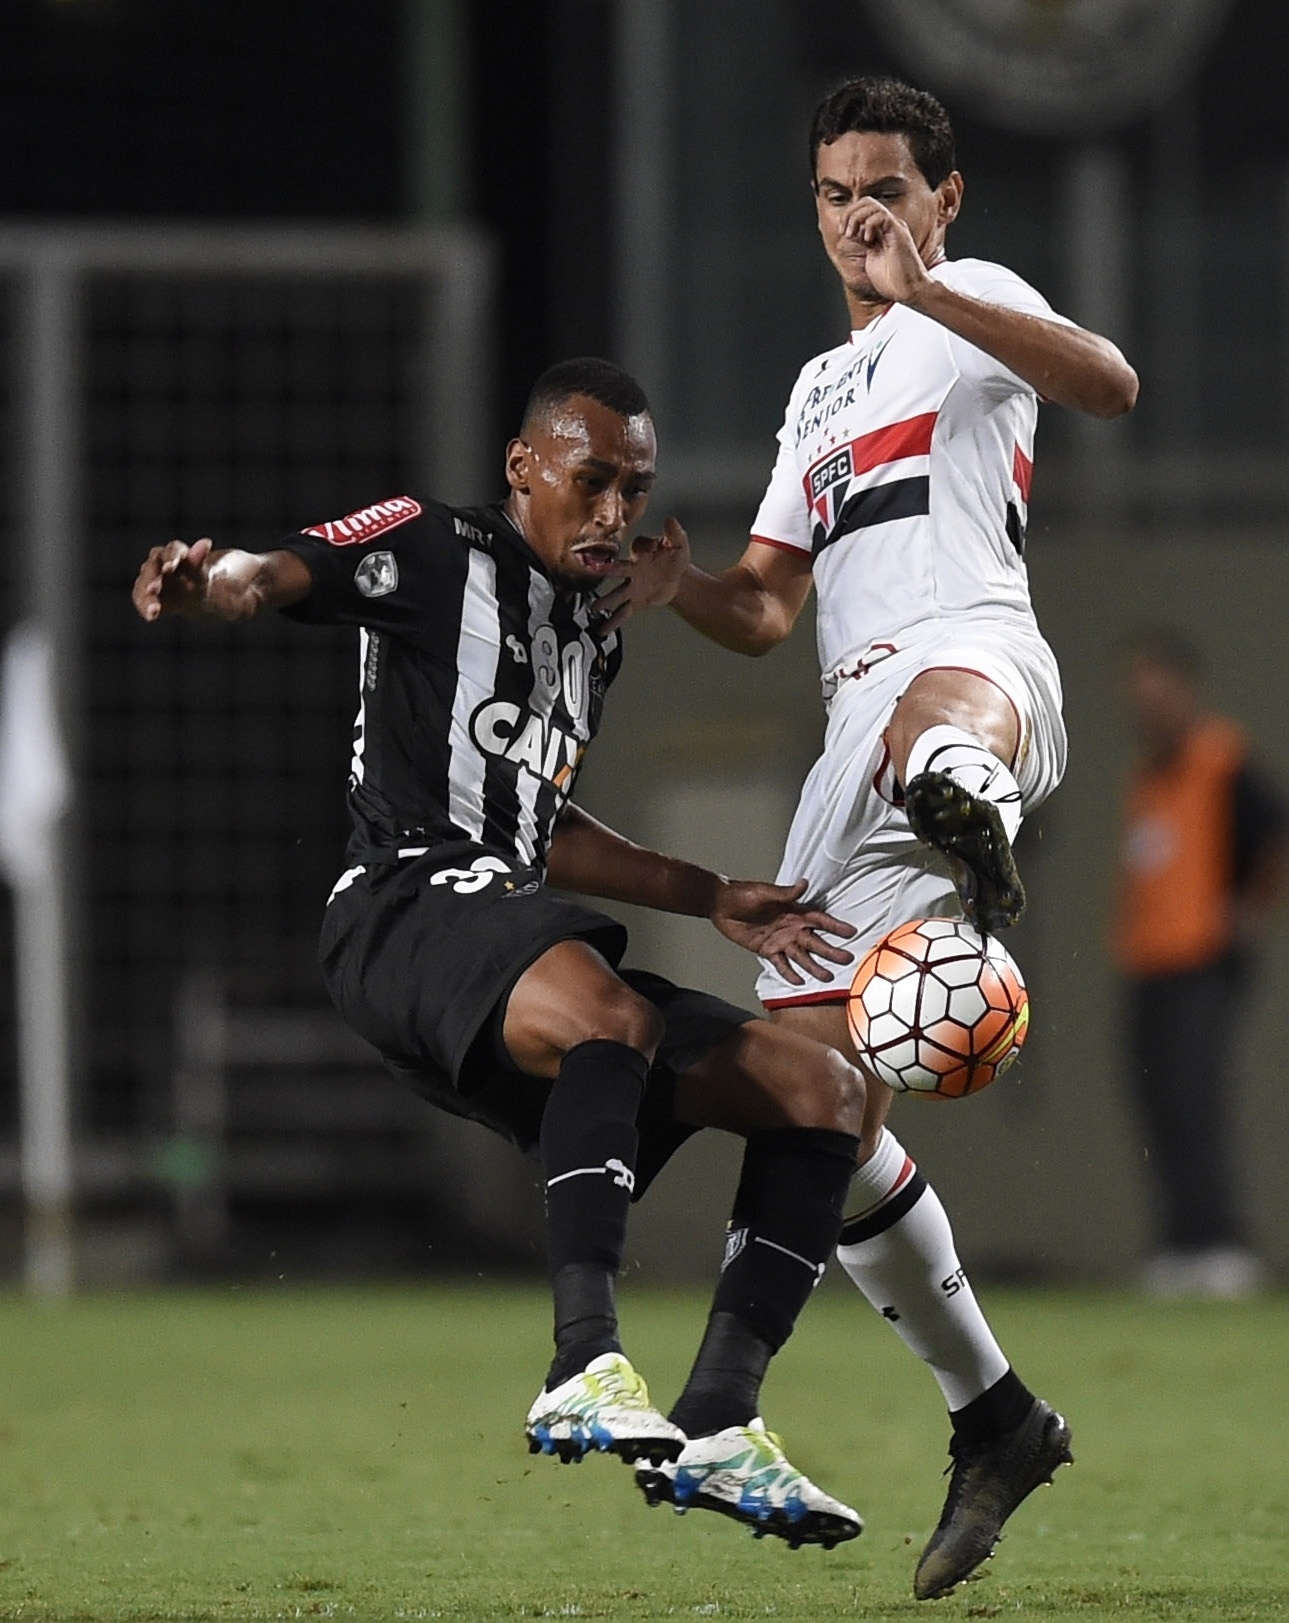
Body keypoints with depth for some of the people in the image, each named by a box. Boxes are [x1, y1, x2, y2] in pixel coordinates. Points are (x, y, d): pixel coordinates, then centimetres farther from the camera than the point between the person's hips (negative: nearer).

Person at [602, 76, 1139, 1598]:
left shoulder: (972, 304, 12)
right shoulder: (822, 387, 35)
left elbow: (1110, 384, -10)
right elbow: (767, 609, 34)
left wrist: (922, 285, -19)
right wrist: (678, 585, 11)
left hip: (977, 646, -8)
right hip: (860, 719, 8)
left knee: (936, 713, -49)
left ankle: (973, 827, -89)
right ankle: (993, 1416, 11)